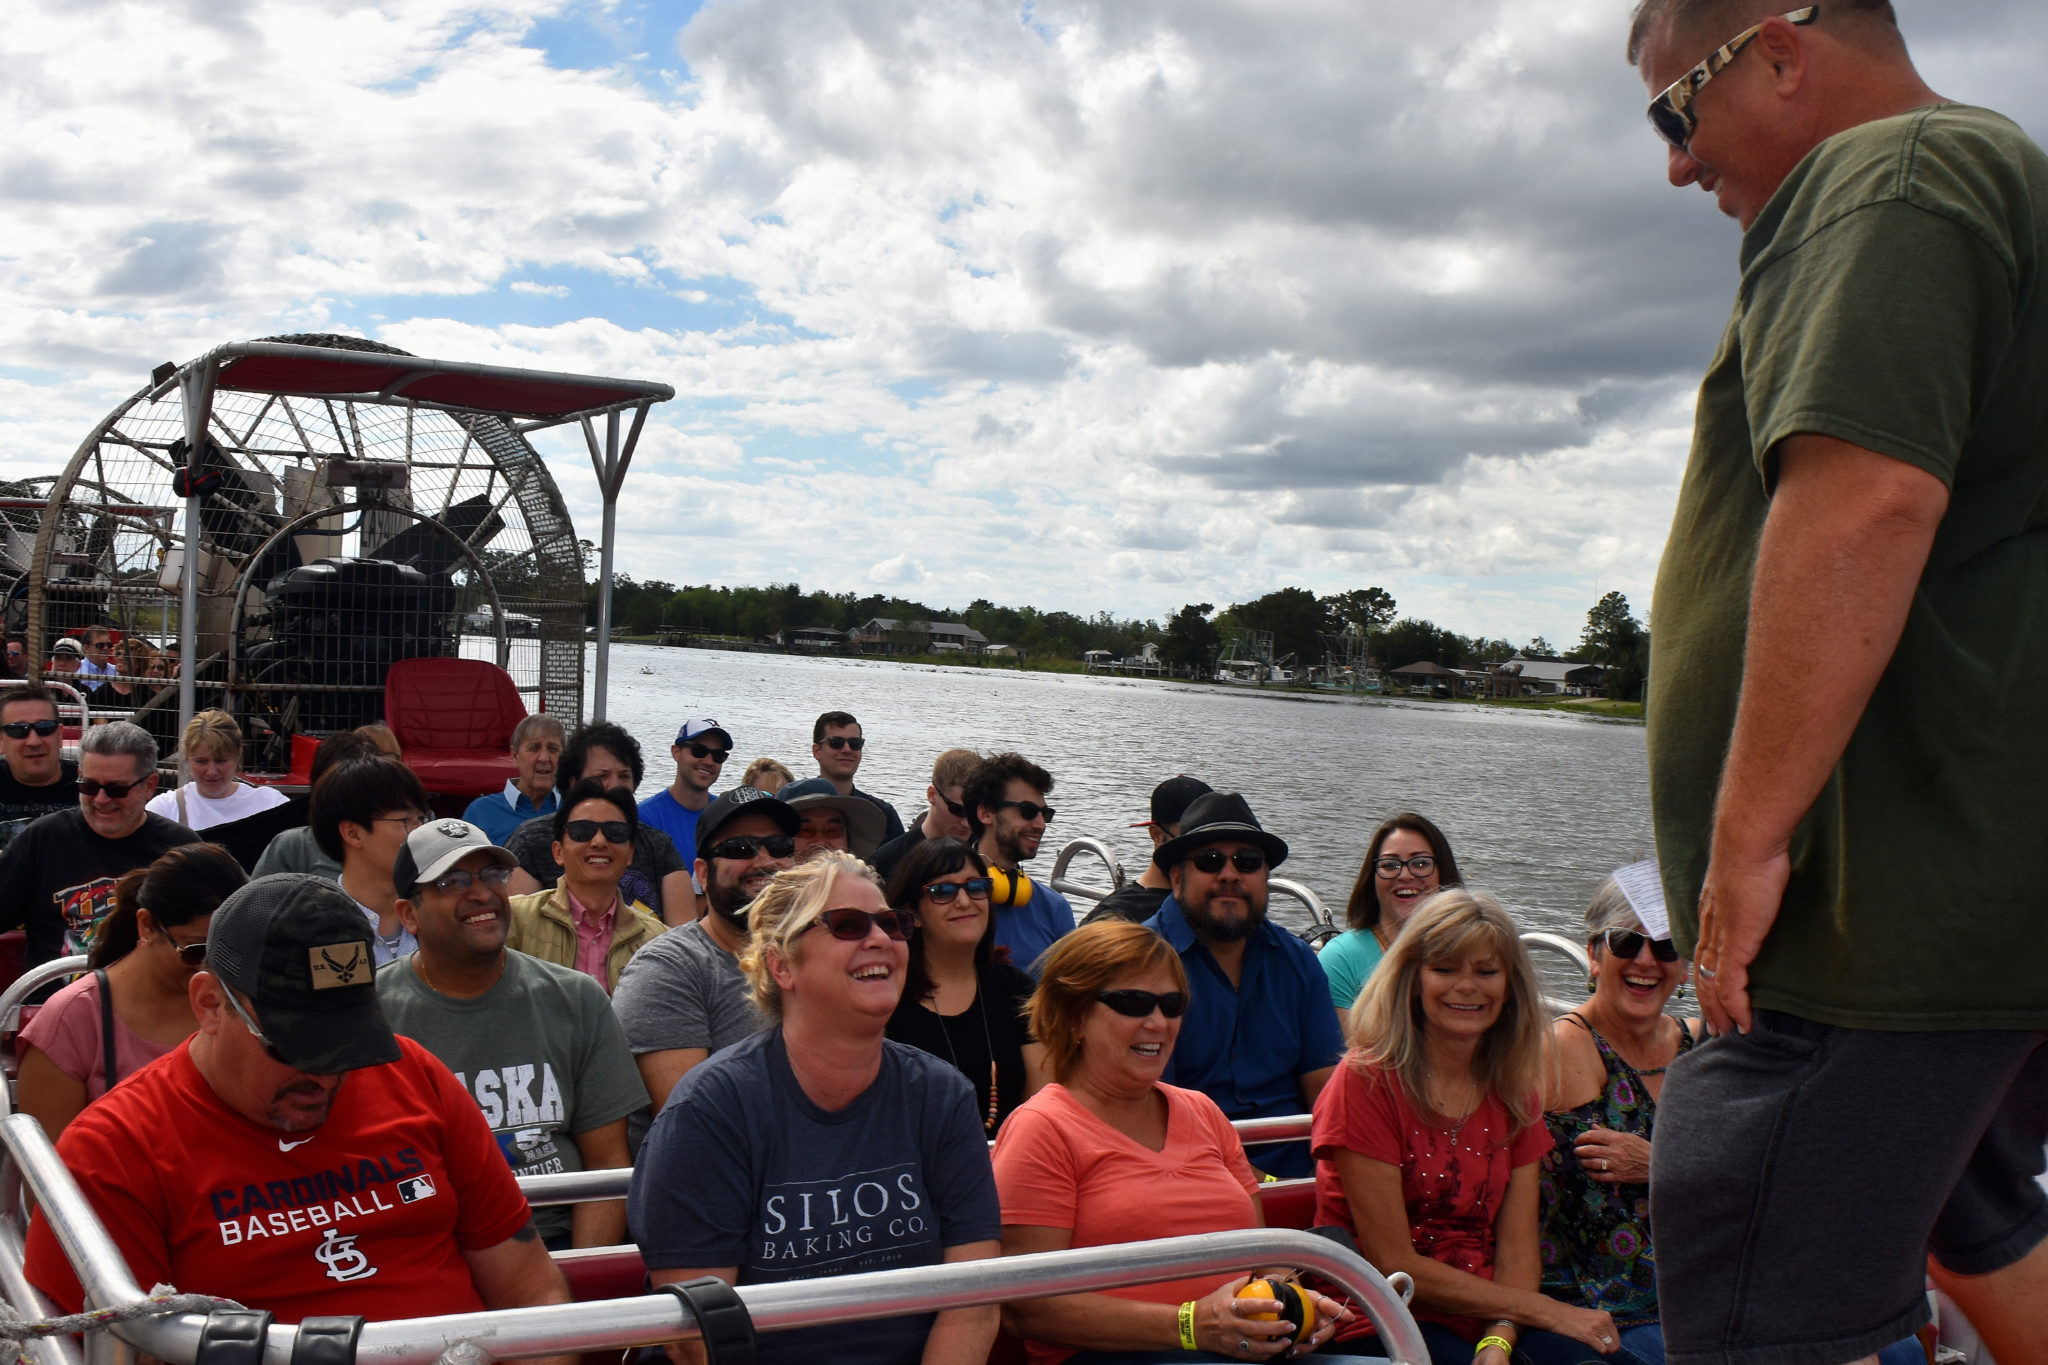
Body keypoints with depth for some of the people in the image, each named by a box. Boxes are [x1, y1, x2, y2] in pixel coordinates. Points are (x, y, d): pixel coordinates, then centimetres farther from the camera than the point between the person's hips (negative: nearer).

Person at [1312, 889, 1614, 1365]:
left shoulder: (1513, 1089, 9)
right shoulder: (1367, 1081, -9)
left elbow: (1516, 1248, 4)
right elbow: (1392, 1265, -10)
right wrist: (1545, 1310, -12)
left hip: (1487, 1322, 5)